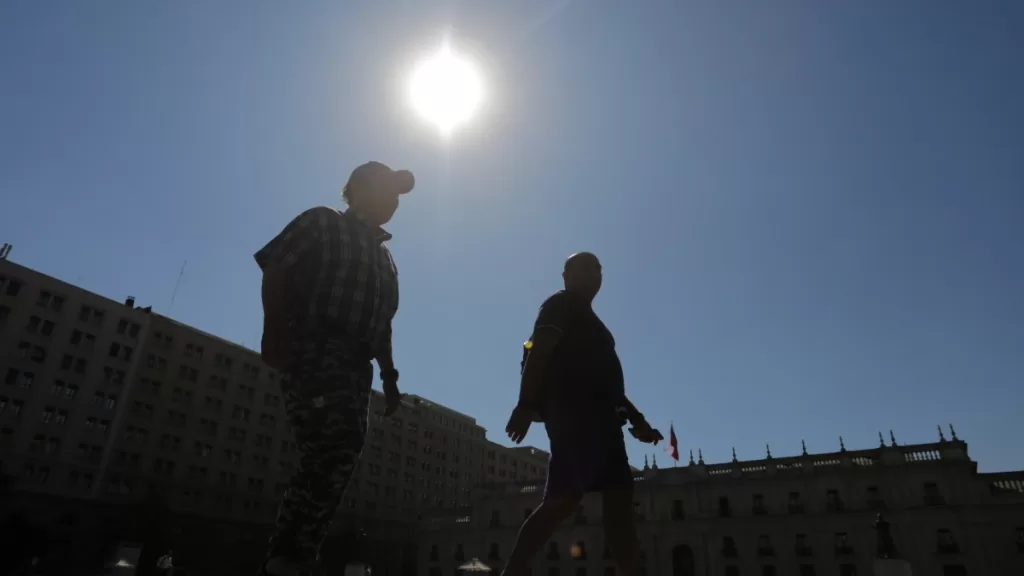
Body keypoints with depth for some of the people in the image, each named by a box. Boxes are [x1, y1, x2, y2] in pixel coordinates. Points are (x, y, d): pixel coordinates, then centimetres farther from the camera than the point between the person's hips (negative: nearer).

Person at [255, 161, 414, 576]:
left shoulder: (385, 259, 27)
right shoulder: (323, 222, 9)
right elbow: (275, 272, -2)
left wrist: (389, 377, 16)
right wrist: (274, 330, -18)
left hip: (355, 366, 7)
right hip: (312, 350, -7)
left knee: (332, 456, 1)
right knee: (335, 449, -23)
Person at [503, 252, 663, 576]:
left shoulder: (589, 322, 32)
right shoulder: (561, 306, 5)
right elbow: (539, 351, -11)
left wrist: (637, 419, 25)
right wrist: (527, 403, -23)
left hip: (597, 415, 10)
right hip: (572, 411, -10)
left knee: (619, 498, 2)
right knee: (564, 499, -19)